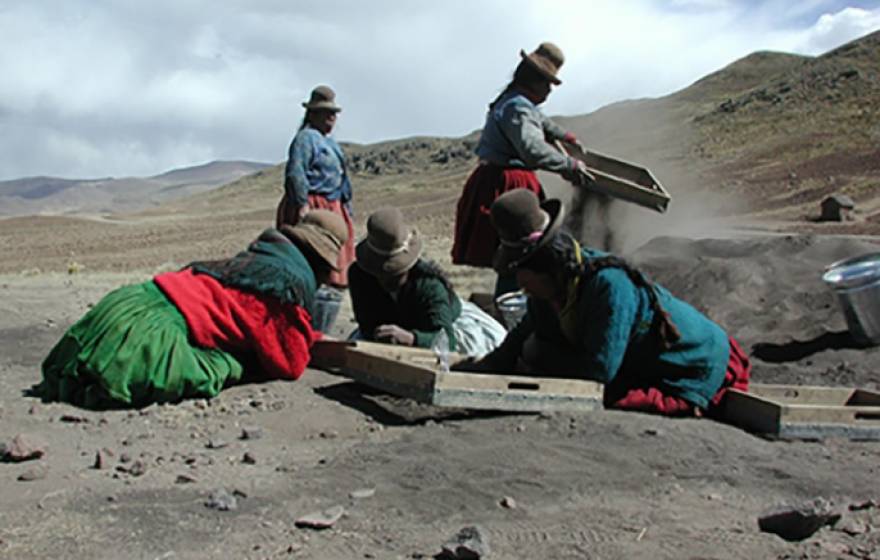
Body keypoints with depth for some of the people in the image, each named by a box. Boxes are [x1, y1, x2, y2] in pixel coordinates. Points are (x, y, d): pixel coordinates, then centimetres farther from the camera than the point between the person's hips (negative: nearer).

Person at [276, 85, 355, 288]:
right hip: (312, 206, -10)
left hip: (331, 206, 10)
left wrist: (346, 207, 24)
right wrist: (302, 204, -27)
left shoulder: (328, 142, 20)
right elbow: (295, 173, -22)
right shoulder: (305, 138, -11)